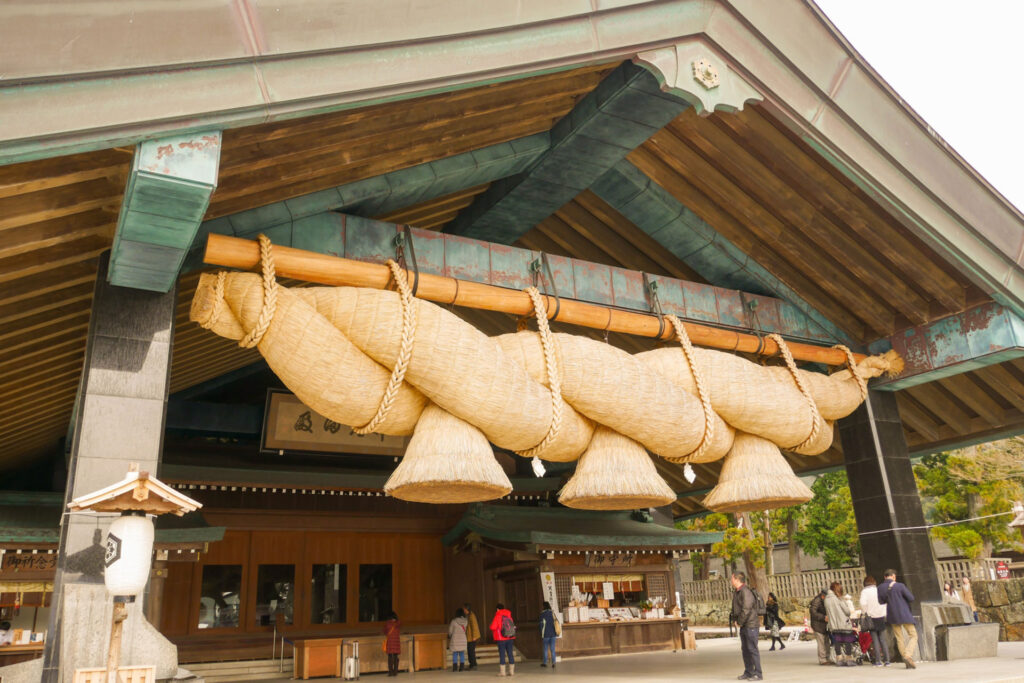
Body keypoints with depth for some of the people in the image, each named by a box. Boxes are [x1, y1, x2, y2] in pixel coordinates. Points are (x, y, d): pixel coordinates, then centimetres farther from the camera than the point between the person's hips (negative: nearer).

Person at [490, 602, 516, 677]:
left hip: (501, 638, -4)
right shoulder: (509, 615, 6)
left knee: (502, 654, 1)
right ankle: (512, 671, 8)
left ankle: (502, 671, 2)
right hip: (510, 637, 4)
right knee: (510, 654, 7)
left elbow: (493, 627, -13)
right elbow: (513, 625, 10)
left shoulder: (497, 616, -8)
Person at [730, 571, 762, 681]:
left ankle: (757, 674, 1)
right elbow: (736, 608, 21)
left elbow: (746, 610, -22)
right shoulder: (737, 592, 13)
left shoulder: (746, 592, -18)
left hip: (750, 625, -10)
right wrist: (736, 620, 9)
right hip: (743, 626, 10)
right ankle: (748, 672, 21)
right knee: (745, 649, 13)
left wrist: (739, 622, -13)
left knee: (752, 649, -5)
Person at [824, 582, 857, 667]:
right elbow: (847, 611, -10)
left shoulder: (826, 599, 6)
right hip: (843, 623, -6)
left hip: (833, 624, 6)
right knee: (848, 641, 4)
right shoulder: (838, 599, -13)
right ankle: (849, 660, 6)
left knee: (837, 642, 9)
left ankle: (839, 660, 10)